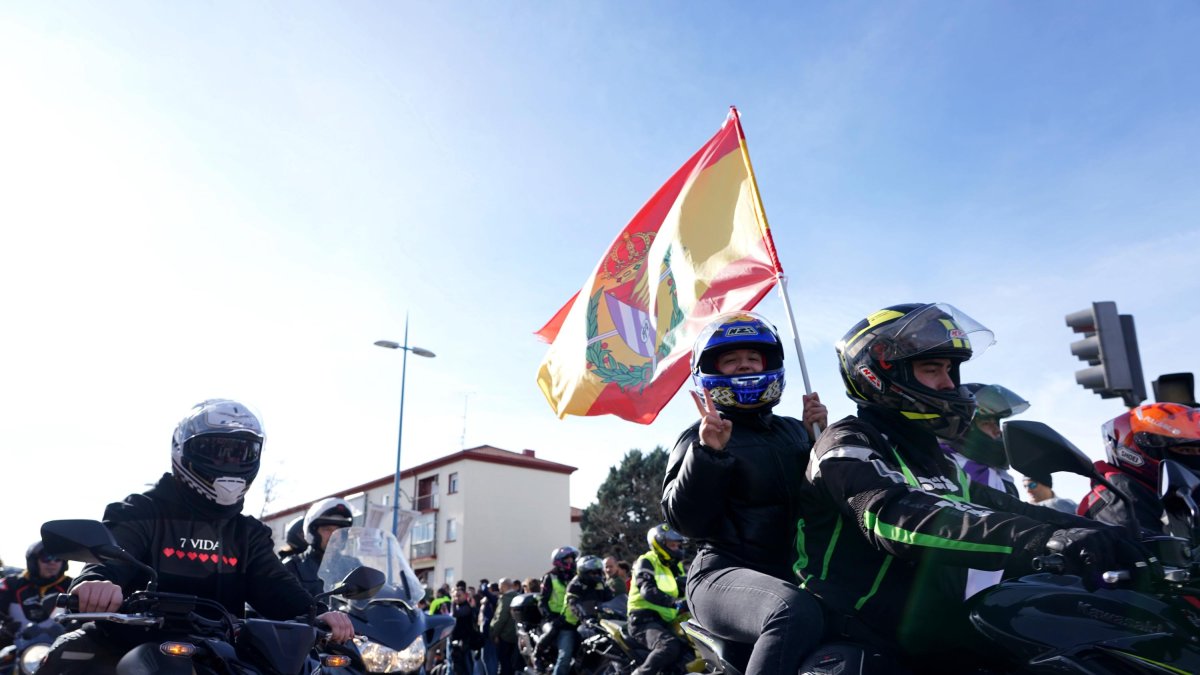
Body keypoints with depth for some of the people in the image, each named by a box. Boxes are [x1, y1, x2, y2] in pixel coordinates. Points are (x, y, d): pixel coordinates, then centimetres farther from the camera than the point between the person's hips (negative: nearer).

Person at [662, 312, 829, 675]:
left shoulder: (793, 431, 18)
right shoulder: (699, 438, 2)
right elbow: (686, 521, -10)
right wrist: (708, 453, -22)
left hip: (796, 573, 6)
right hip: (727, 573, -6)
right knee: (796, 614, -36)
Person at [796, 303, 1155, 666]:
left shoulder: (935, 460, 21)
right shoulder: (850, 442, -7)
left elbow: (999, 508, 11)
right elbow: (899, 519, -25)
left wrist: (1098, 534, -6)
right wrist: (1041, 540, -35)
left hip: (941, 639, 8)